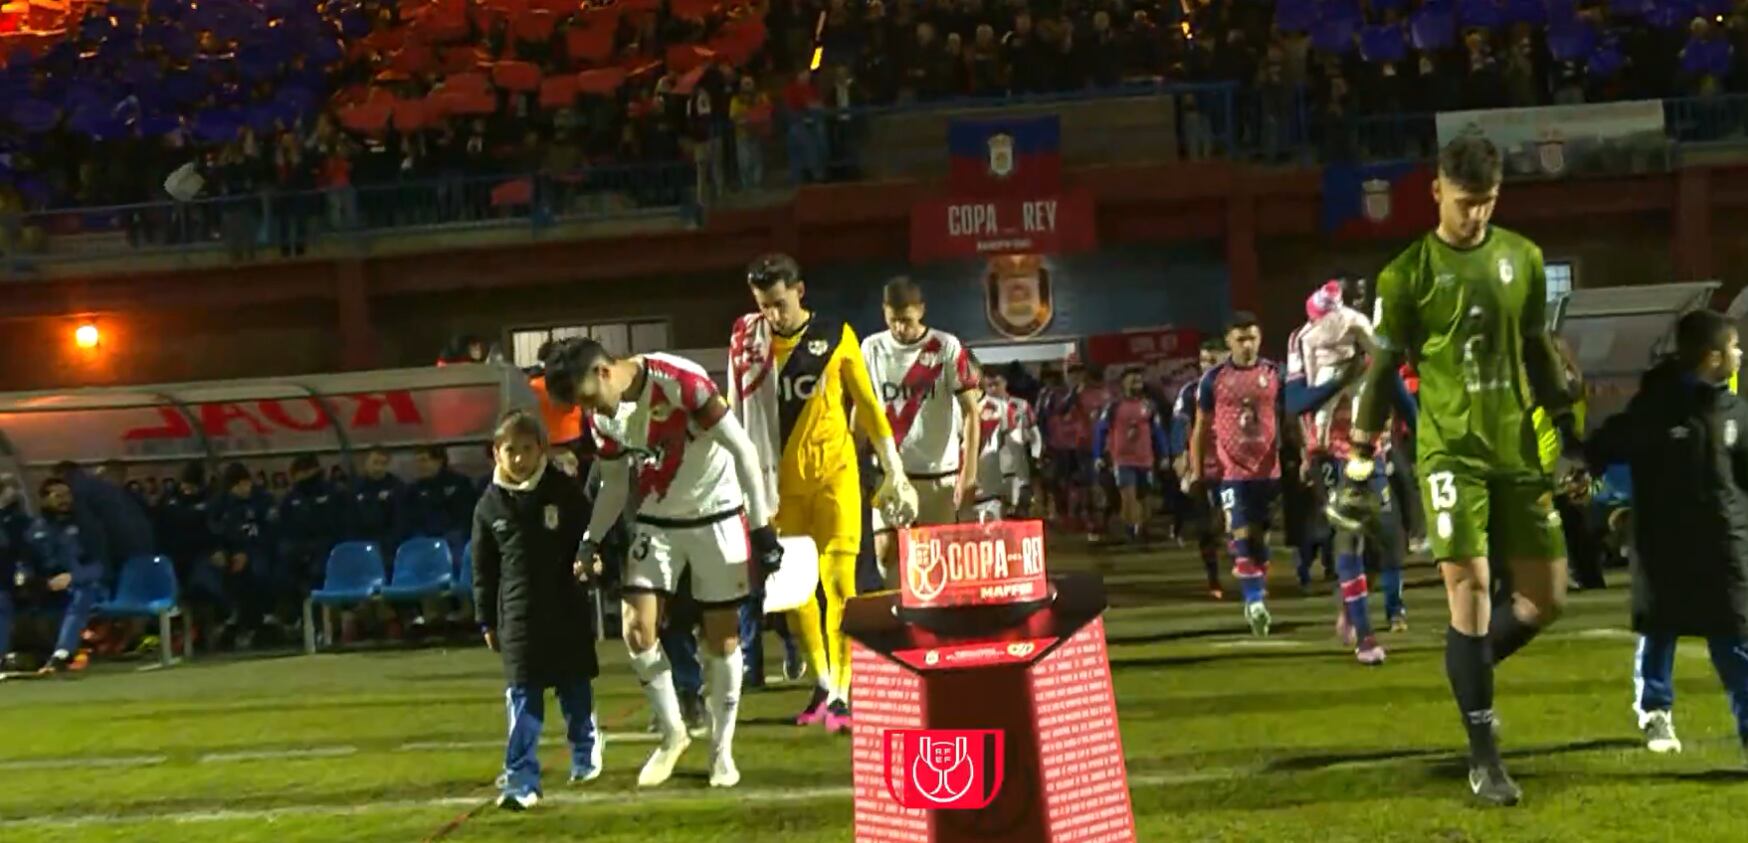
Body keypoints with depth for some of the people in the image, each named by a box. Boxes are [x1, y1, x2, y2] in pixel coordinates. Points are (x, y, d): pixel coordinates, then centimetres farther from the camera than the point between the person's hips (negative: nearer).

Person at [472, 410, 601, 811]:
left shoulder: (564, 491, -3)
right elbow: (483, 569, 8)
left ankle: (585, 754, 35)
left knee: (575, 687, 13)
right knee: (522, 695, -4)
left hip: (567, 610, 0)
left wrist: (587, 561, -17)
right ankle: (521, 778, -5)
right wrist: (487, 621, 8)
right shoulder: (489, 506, 2)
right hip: (518, 613, 0)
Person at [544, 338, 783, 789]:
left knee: (722, 636, 2)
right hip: (657, 522, 5)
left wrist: (761, 526, -17)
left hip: (716, 515, -5)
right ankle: (672, 732, 13)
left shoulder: (680, 381, -24)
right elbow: (615, 483, 12)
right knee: (637, 629, -6)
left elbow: (741, 448, -19)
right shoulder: (603, 418, -4)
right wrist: (591, 541, 1)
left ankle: (722, 748, 16)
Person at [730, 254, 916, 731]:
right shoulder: (747, 341, 3)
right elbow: (735, 414, 7)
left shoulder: (835, 336, 0)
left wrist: (894, 469, 4)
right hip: (779, 480, 2)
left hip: (834, 473, -2)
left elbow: (867, 404, 5)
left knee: (839, 580, -6)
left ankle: (841, 692, -3)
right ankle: (822, 683, 19)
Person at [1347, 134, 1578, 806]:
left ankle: (1468, 669, 30)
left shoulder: (1522, 258, 6)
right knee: (1469, 586, -10)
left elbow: (1537, 351, 16)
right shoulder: (1408, 274, -5)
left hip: (1517, 448, 4)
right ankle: (1483, 755, -2)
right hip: (1450, 449, -4)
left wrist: (1567, 431, 14)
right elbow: (1383, 368, 1)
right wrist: (1361, 455, 0)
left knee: (1546, 597, 3)